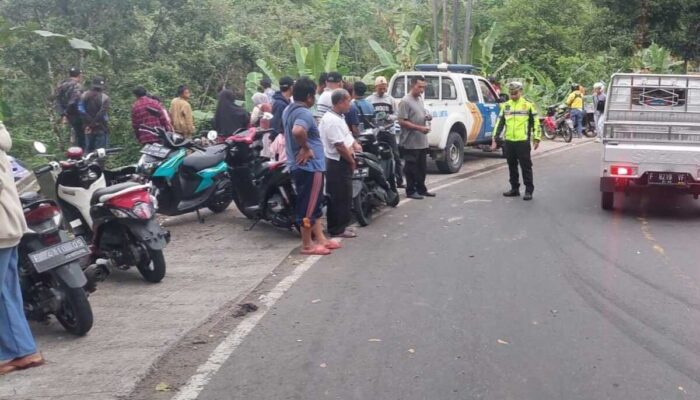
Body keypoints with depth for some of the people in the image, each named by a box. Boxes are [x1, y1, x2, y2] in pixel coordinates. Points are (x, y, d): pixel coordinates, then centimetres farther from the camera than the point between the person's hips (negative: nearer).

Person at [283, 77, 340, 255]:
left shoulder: (288, 110, 12)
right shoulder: (304, 113, -19)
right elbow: (297, 131, -39)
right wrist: (305, 148, -23)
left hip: (300, 165, 10)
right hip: (309, 165, -10)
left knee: (314, 204, 17)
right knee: (309, 206, -1)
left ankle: (320, 239, 25)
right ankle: (307, 245, 8)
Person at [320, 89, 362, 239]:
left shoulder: (338, 117, 12)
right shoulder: (332, 120, -21)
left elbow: (346, 135, 25)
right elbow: (339, 146, -24)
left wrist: (355, 144, 5)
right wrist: (352, 161, -12)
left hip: (340, 162, 11)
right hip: (338, 163, -11)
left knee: (336, 197, 16)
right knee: (341, 197, -4)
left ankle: (336, 226, 25)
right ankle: (338, 229, 3)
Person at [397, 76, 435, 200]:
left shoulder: (420, 99, 14)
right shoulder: (405, 101, -14)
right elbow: (402, 121, -19)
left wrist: (427, 117, 4)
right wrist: (419, 128, -23)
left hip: (422, 142, 9)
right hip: (411, 142, -9)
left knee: (422, 168, 15)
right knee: (412, 168, -1)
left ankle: (421, 189, 26)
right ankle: (411, 191, 9)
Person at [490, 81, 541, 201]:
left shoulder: (528, 105, 0)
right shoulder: (506, 106, 12)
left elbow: (535, 122, 1)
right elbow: (500, 123, 13)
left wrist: (536, 138, -4)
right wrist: (495, 139, 7)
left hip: (523, 141, -5)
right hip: (509, 141, 5)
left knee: (526, 166, -2)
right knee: (512, 166, 12)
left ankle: (529, 190, 3)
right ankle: (514, 188, 22)